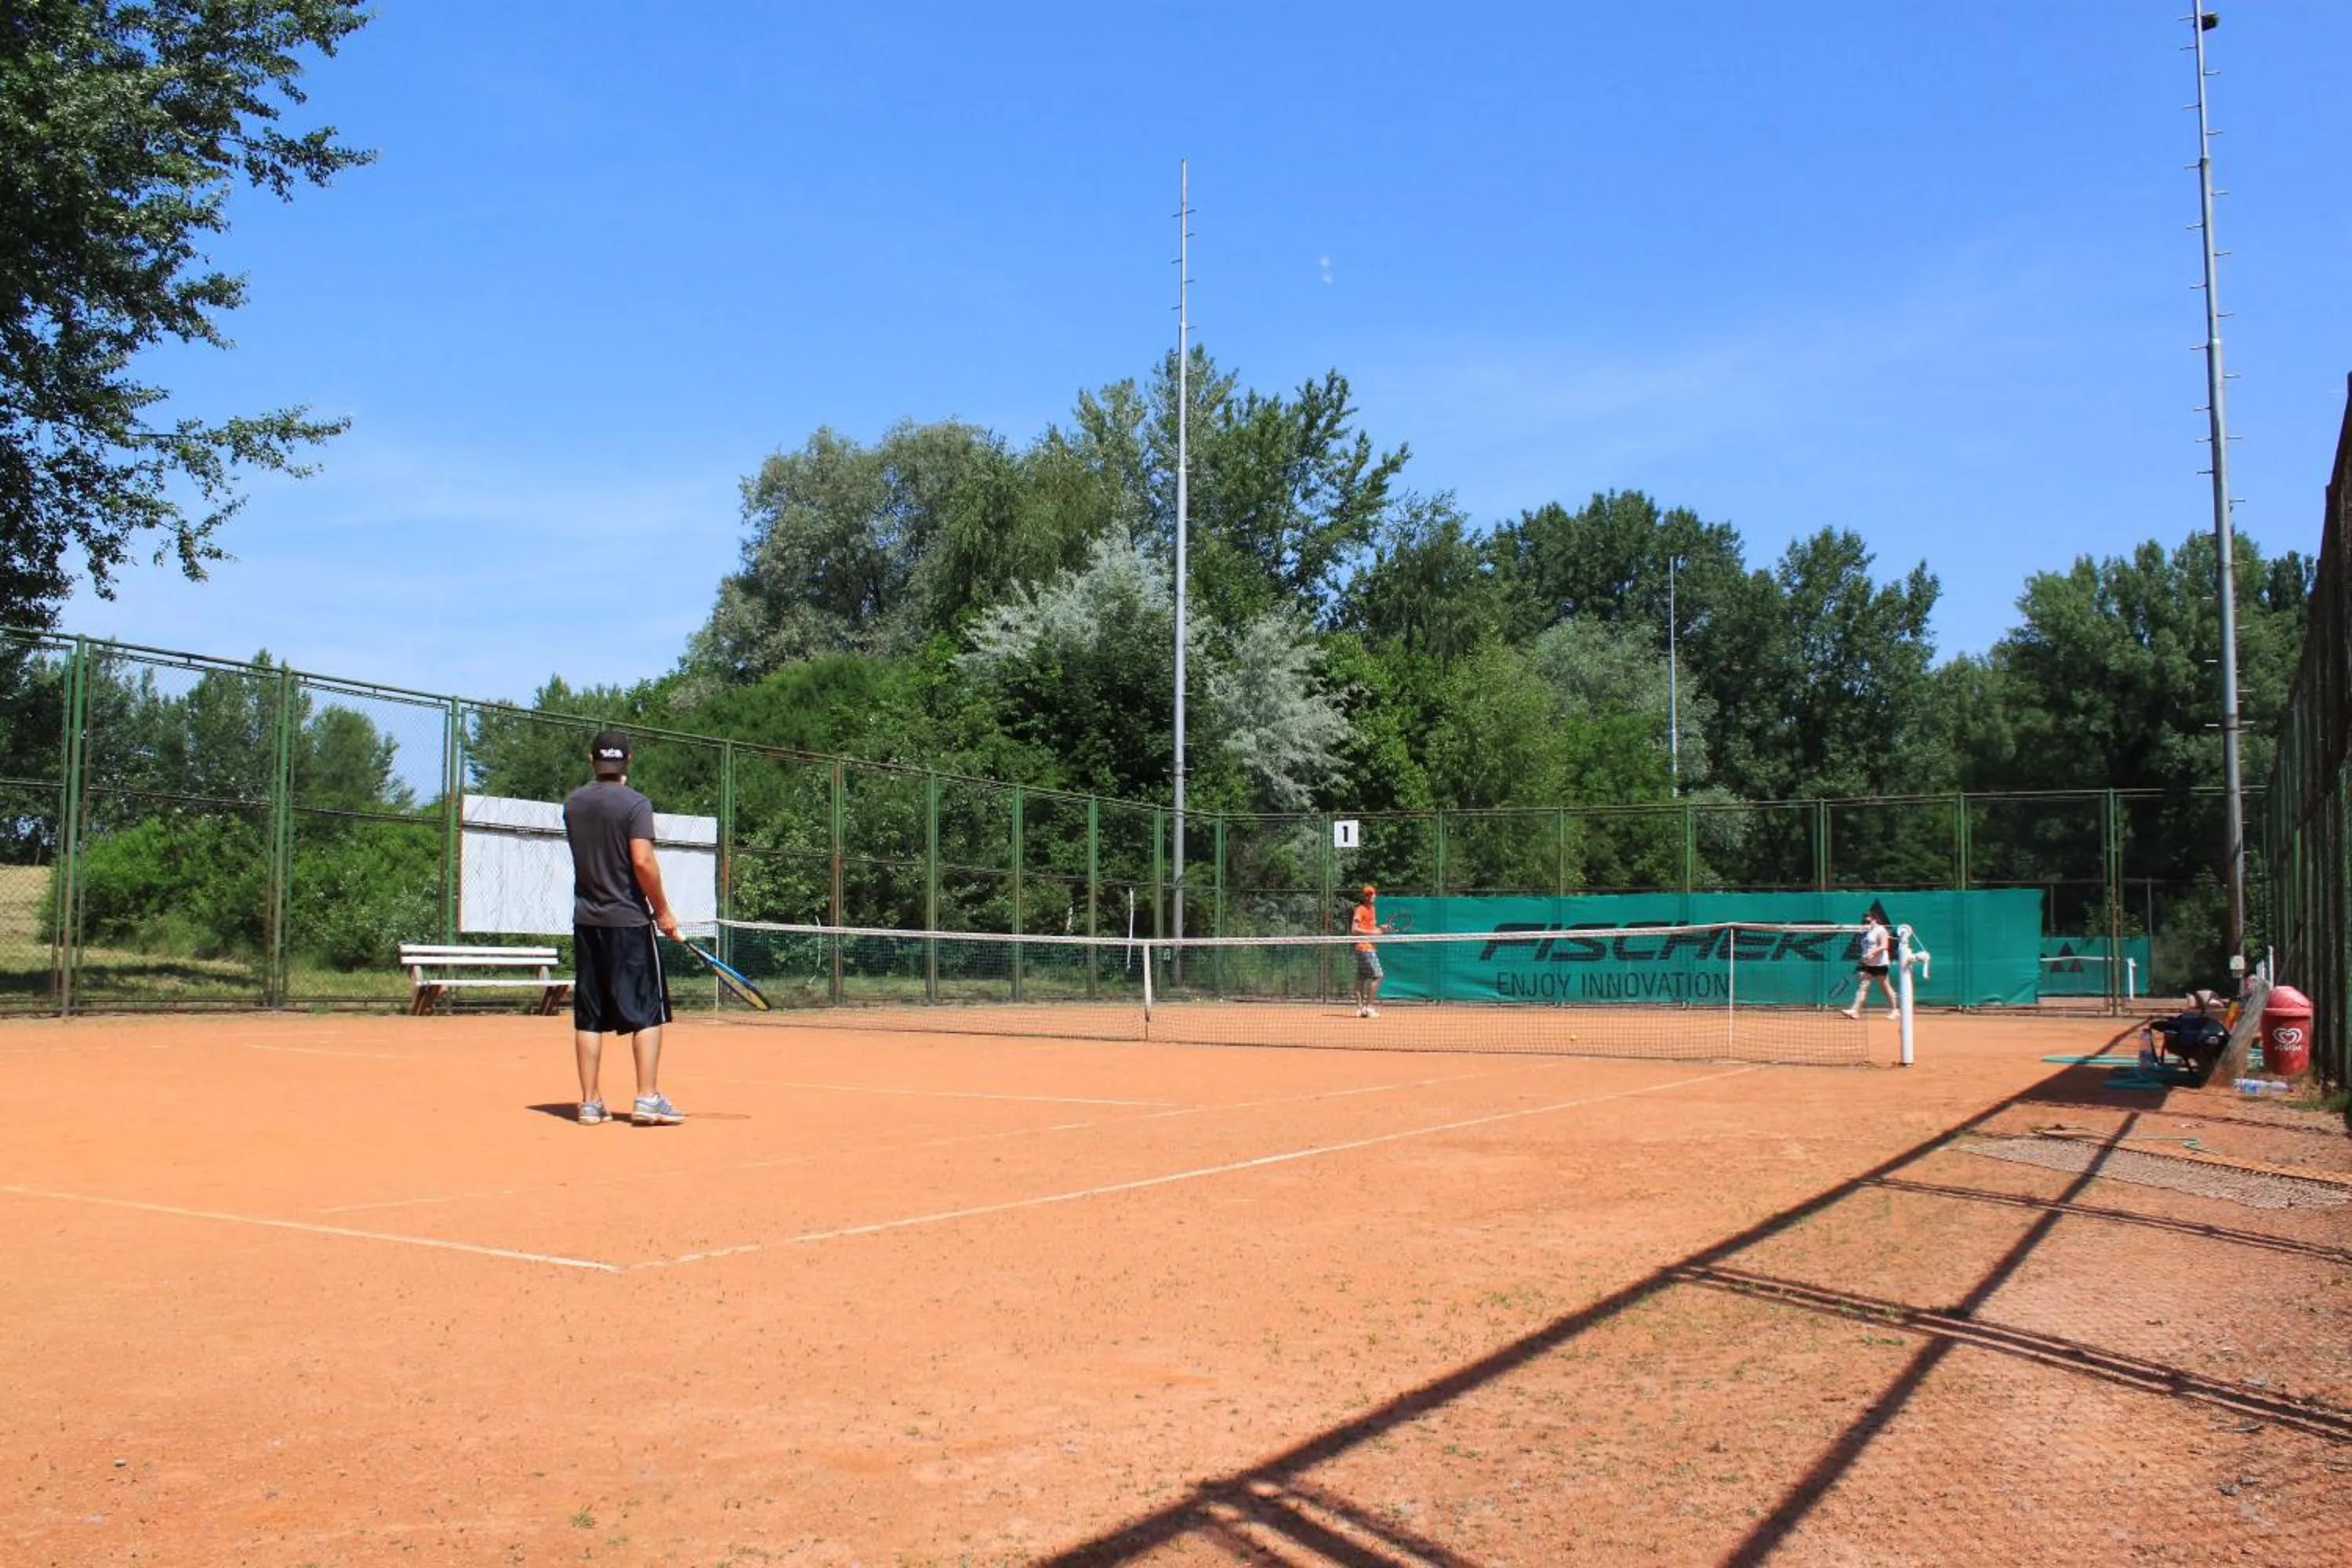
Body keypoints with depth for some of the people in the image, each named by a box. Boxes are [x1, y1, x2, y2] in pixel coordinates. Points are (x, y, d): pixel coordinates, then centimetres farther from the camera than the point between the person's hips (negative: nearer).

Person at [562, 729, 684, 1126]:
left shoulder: (573, 804, 8)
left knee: (588, 1015, 7)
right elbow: (642, 861, -18)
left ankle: (590, 1102, 8)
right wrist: (663, 911, -9)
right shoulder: (635, 804, -10)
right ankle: (648, 1098, -5)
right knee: (647, 1011, 0)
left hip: (586, 919, 6)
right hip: (628, 919, -5)